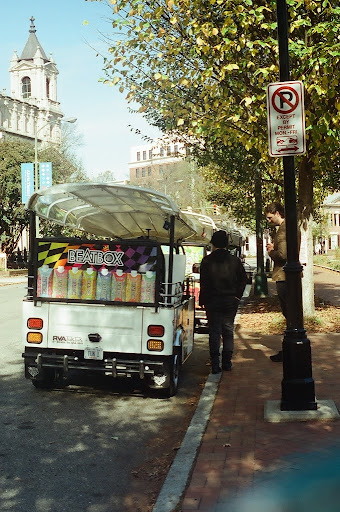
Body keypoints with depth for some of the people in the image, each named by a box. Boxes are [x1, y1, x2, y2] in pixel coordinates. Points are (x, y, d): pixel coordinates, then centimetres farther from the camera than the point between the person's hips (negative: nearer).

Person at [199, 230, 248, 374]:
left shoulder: (207, 261, -6)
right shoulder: (234, 260, 1)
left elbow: (204, 283, -6)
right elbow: (243, 279, 4)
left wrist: (202, 300, 2)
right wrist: (237, 296, 10)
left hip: (213, 301, -2)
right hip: (230, 301, 2)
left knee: (214, 332, 4)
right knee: (228, 331, 12)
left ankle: (215, 365, 2)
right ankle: (227, 363, 14)